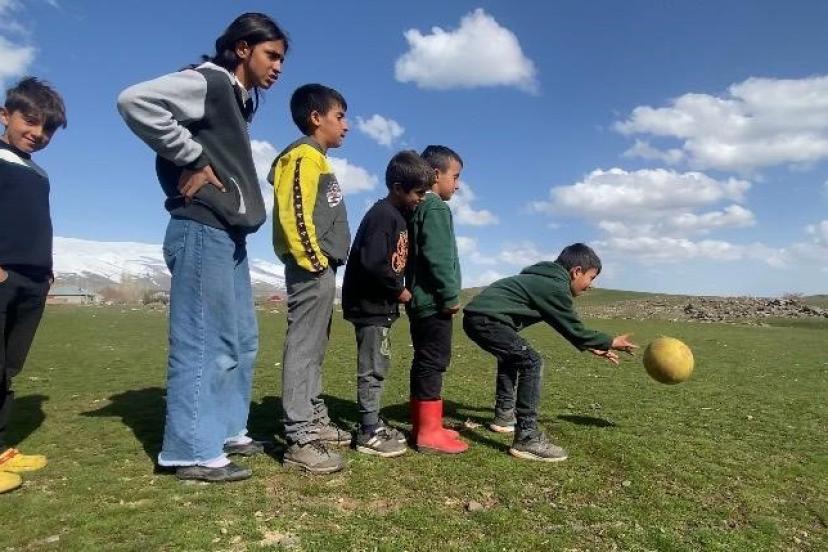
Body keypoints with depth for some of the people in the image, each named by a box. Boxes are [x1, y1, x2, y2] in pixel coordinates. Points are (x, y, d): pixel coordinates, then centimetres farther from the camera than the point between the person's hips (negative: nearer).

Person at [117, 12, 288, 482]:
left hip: (230, 234, 10)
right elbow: (136, 101, -20)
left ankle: (226, 431, 23)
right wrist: (192, 159, -16)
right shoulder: (208, 83, -5)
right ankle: (194, 451, 3)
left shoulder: (242, 102, 22)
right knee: (202, 342, -7)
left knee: (241, 340, 12)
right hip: (202, 231, -10)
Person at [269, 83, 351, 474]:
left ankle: (315, 420, 26)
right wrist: (314, 261, -20)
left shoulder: (317, 160, 24)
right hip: (311, 268, -11)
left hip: (321, 268, 11)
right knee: (303, 348, -9)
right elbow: (294, 213, -19)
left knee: (315, 348, 15)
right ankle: (299, 440, -4)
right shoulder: (304, 156, -8)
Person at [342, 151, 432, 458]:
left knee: (378, 367, 15)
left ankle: (372, 426, 25)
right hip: (370, 304, -10)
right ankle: (369, 434, 7)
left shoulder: (398, 215, 14)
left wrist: (397, 289, 8)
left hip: (380, 305, 10)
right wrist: (399, 289, -14)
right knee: (373, 369, -3)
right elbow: (372, 263, -26)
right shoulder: (383, 215, -16)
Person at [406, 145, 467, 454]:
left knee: (425, 361, 12)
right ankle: (428, 432, -1)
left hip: (421, 299, 10)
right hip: (434, 301, -10)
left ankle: (423, 425, 20)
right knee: (433, 361, -6)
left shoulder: (418, 207, 19)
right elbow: (437, 257, -21)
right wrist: (450, 295, -15)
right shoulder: (435, 208, -10)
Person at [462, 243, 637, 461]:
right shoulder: (556, 287, -10)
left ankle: (504, 415, 38)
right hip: (487, 319, -11)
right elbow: (575, 330, -3)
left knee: (513, 356, 29)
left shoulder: (545, 281, 20)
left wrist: (592, 347, 31)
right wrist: (611, 342, 11)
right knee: (531, 363, -13)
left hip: (476, 316, 11)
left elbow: (566, 326, 29)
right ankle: (527, 438, -11)